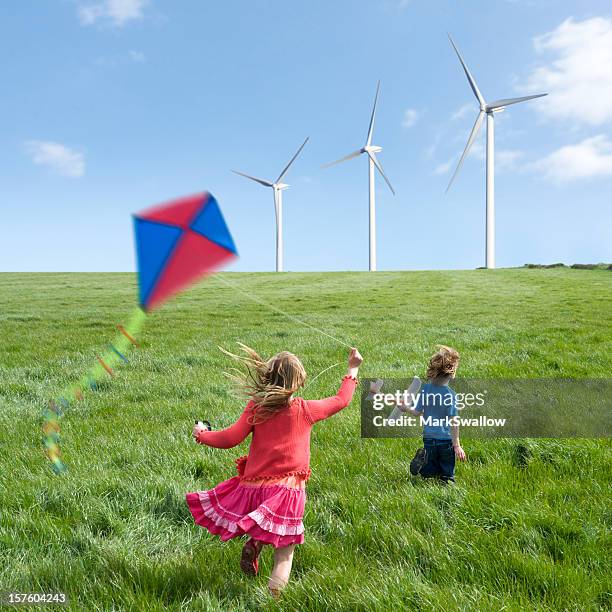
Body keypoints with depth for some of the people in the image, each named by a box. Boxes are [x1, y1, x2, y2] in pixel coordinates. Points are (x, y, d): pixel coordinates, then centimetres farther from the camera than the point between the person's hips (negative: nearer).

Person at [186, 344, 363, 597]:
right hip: (287, 490, -3)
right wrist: (353, 369, 23)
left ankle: (253, 543, 2)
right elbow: (342, 400, 11)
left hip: (253, 486, 3)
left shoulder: (256, 407, -2)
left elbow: (230, 438, -5)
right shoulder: (306, 410, -3)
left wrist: (202, 435, 12)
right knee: (284, 552, 5)